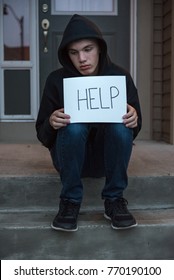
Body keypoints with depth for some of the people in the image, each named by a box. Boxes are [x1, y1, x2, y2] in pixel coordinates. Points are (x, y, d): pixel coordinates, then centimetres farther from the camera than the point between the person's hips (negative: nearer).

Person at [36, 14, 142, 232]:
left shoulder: (120, 76, -7)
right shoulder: (57, 80, -9)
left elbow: (135, 127, -4)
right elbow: (42, 134, -7)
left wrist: (133, 118, -29)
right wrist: (51, 123, -31)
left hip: (107, 157, 1)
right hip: (70, 157, 0)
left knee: (121, 124, -30)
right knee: (73, 126, -33)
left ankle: (114, 200, -17)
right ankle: (70, 202, -18)